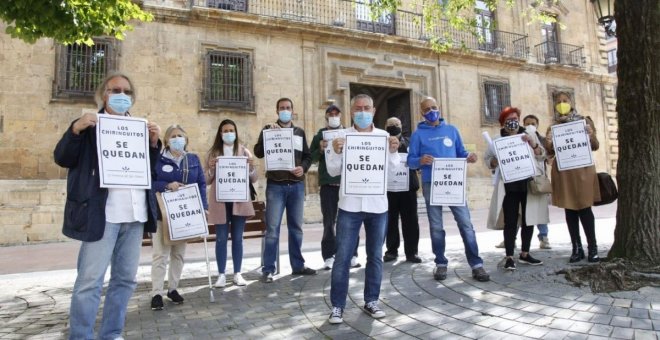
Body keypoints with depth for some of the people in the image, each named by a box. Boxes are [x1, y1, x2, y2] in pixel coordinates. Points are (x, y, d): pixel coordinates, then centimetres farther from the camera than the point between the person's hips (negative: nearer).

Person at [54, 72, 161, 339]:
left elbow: (150, 168, 16)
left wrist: (153, 142, 0)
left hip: (135, 215, 5)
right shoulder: (89, 124, 5)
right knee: (90, 281, -3)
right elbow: (62, 158, -1)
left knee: (125, 278, 11)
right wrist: (75, 129, -16)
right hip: (102, 214, -5)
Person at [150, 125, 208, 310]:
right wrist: (167, 185, -24)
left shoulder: (193, 159, 7)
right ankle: (157, 293, 5)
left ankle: (173, 288, 24)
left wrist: (203, 207, -5)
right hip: (163, 214, -3)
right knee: (161, 253, -2)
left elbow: (201, 184, 5)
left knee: (179, 253, 11)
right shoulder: (158, 159, -3)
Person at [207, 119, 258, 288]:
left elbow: (254, 179, 6)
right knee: (221, 238, 2)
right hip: (220, 201, -1)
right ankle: (221, 275, 11)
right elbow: (207, 181, 4)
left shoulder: (245, 152, 7)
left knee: (237, 238, 6)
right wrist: (211, 168, -15)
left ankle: (237, 273, 15)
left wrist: (251, 167, -13)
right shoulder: (213, 153, 5)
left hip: (240, 200, 1)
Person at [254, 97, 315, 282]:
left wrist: (303, 168, -6)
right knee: (272, 228, -4)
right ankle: (268, 269, 4)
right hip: (275, 185, -3)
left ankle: (298, 265, 23)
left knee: (296, 227, 12)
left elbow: (308, 156, 14)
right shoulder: (268, 129, 4)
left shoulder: (300, 132, 13)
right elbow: (258, 152, -7)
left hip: (297, 185, 4)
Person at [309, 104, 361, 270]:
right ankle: (329, 256, 10)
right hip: (328, 183, -1)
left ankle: (352, 255, 13)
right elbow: (311, 158, 6)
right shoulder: (320, 135, 9)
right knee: (329, 221, 3)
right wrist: (320, 149, -12)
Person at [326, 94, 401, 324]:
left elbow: (393, 169, 2)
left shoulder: (384, 136, 7)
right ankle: (337, 305, 9)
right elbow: (333, 171, 2)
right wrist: (336, 152, -15)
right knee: (342, 256, -1)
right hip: (350, 204, -2)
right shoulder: (342, 136, 3)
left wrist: (393, 151, -15)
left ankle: (371, 301, 24)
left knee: (375, 256, 10)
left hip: (377, 204, 2)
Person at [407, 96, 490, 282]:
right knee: (436, 226, 6)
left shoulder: (451, 130, 11)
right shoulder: (418, 134, 2)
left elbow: (460, 152, 14)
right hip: (431, 184, -2)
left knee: (465, 223, -2)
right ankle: (441, 263, 18)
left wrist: (469, 156, -8)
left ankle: (476, 264, 5)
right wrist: (421, 160, -24)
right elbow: (410, 161, -3)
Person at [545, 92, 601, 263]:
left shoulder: (584, 121, 6)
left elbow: (595, 147, 5)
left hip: (582, 169, -2)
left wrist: (591, 135, -16)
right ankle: (577, 248, 7)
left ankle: (592, 248, 3)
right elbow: (550, 153, 9)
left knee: (584, 208, -5)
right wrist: (548, 143, -13)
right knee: (569, 209, 3)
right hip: (562, 171, 2)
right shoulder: (553, 127, 10)